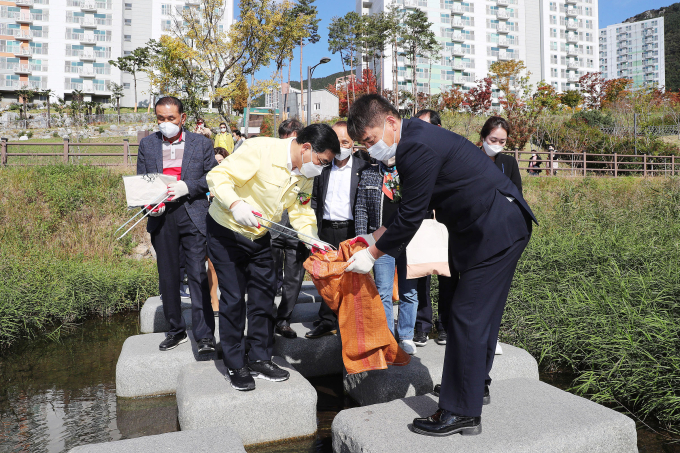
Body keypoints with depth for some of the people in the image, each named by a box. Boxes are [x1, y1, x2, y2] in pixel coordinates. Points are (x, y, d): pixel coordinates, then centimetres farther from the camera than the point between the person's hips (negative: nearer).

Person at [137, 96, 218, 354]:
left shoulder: (201, 144, 7)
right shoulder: (147, 145, 14)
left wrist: (187, 186, -12)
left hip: (193, 214, -3)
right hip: (161, 217, 3)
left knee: (197, 274, -8)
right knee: (167, 277, 9)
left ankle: (205, 335, -4)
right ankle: (176, 330, 22)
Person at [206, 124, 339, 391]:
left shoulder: (306, 175, -3)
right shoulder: (261, 150, -27)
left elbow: (300, 210, 4)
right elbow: (218, 176, -28)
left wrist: (311, 238, -14)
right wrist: (235, 204, -46)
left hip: (259, 237, 7)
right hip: (226, 231, -7)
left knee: (264, 296, 8)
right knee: (233, 299, -4)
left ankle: (260, 360, 23)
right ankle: (235, 366, 13)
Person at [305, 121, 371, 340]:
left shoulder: (362, 167, 1)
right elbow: (315, 199, 15)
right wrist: (314, 226, 6)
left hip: (349, 229, -3)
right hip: (326, 229, 3)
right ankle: (327, 322, 20)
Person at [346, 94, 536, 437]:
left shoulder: (418, 147, -23)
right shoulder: (416, 137, 10)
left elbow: (411, 216, -20)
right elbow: (410, 209, 16)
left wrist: (372, 254, -9)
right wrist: (374, 237, 12)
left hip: (496, 227, -11)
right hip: (485, 228, 11)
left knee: (467, 315, -7)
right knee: (480, 311, 19)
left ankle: (463, 414, 4)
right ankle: (477, 385, 36)